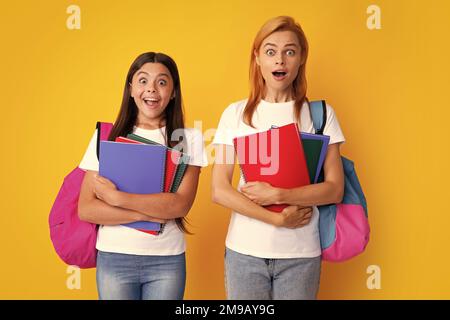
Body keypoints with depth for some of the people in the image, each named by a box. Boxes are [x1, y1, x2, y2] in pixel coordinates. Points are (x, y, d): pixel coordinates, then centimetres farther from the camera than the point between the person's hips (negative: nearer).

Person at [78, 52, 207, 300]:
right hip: (113, 258, 1)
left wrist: (116, 197, -16)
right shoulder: (106, 136, -1)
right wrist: (145, 213, -15)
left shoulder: (189, 138, -3)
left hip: (167, 260, 0)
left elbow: (181, 204, -13)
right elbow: (85, 210, -5)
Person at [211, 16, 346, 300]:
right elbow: (220, 190, -4)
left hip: (301, 253, 0)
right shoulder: (236, 114, 1)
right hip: (245, 250, 1)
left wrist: (277, 195, -16)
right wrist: (278, 218, -13)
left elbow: (334, 190, -3)